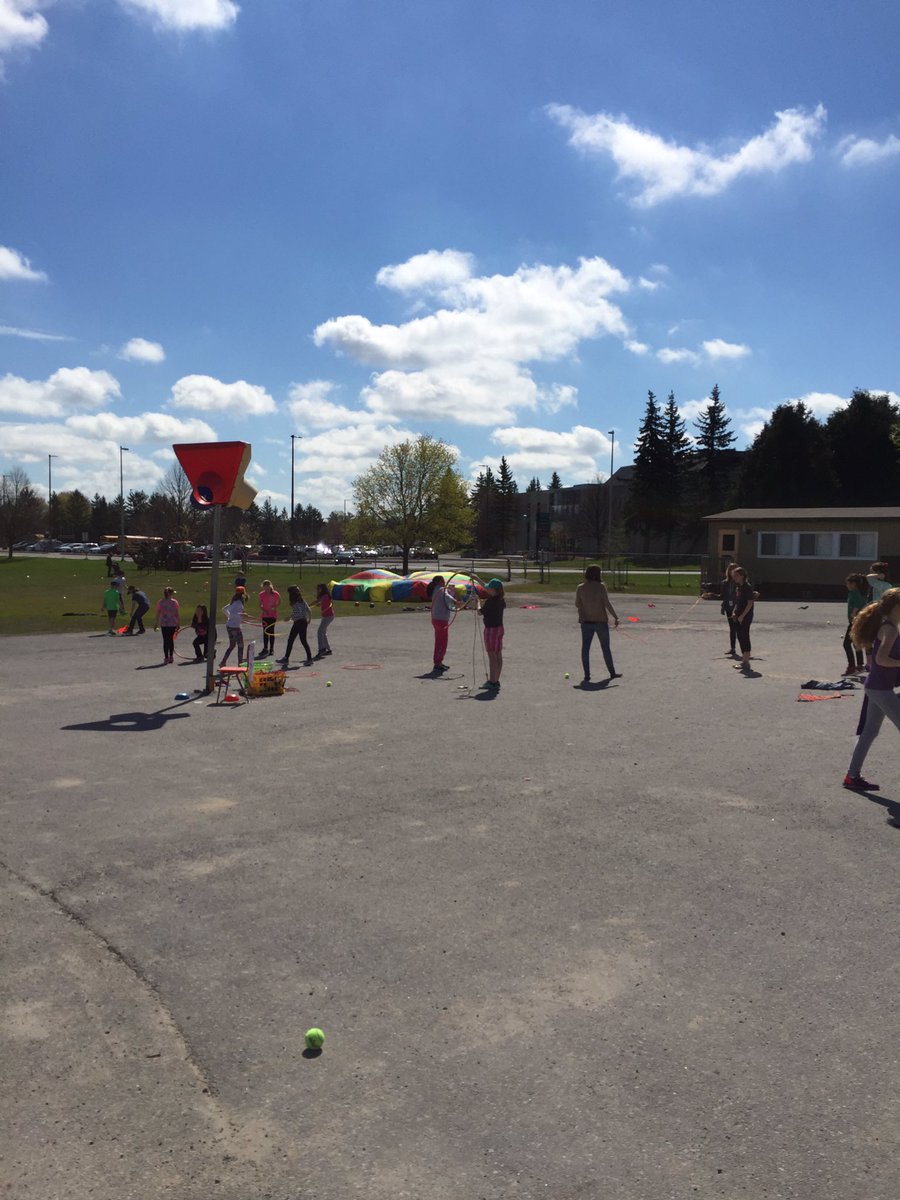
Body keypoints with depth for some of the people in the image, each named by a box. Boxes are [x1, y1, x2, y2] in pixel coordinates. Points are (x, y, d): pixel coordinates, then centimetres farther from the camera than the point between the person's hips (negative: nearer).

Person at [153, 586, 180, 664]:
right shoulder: (174, 602, -3)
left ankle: (166, 658, 2)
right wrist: (178, 624, 6)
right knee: (171, 639, 15)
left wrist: (156, 623, 8)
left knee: (165, 640, 4)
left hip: (164, 624, -1)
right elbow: (177, 614, -1)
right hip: (173, 623, 1)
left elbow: (158, 614, 0)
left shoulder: (161, 602, -1)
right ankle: (171, 656, 17)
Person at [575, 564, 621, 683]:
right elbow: (607, 604, -14)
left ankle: (587, 675, 0)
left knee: (585, 648, 4)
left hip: (586, 622, 2)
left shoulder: (580, 588, -2)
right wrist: (616, 617, -8)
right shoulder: (601, 587, -11)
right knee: (606, 648, 13)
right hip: (601, 621, -2)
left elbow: (577, 604, 6)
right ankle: (612, 672, 26)